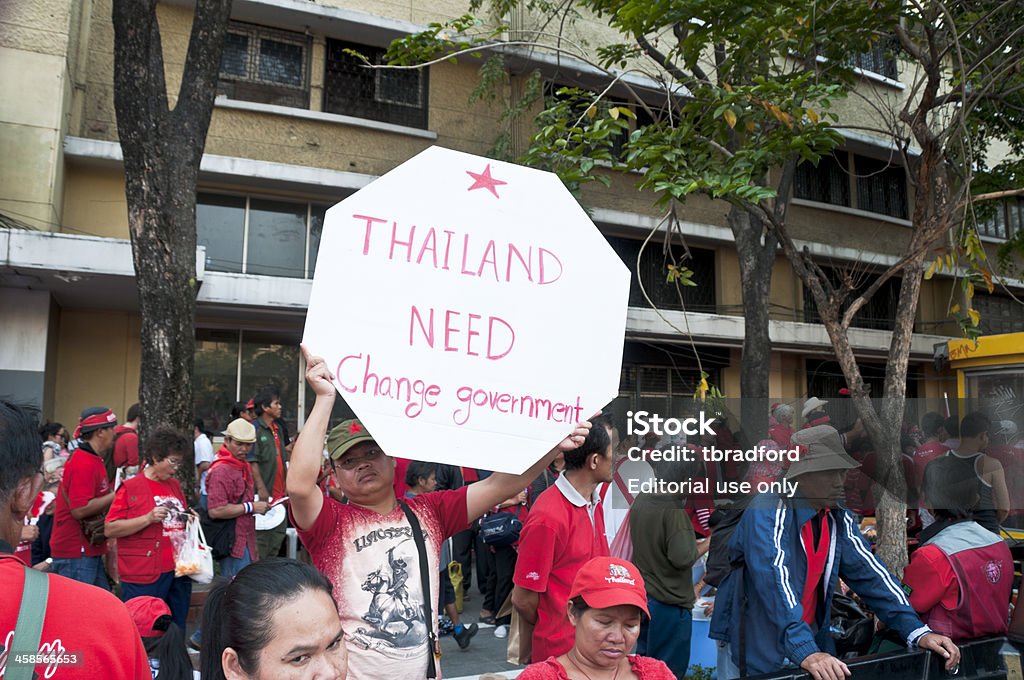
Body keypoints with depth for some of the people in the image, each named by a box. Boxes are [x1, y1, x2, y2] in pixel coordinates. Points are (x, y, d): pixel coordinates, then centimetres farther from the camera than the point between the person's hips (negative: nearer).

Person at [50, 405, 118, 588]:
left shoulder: (93, 461, 12)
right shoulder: (84, 464, -19)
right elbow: (79, 510, -25)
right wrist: (115, 496, -18)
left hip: (90, 551, 10)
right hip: (76, 553, -10)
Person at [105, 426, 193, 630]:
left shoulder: (174, 485, 14)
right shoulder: (131, 487, -5)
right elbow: (110, 529, -10)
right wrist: (148, 519, -19)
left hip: (178, 573, 6)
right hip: (144, 578, -6)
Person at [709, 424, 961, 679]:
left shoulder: (838, 518, 1)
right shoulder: (768, 512, -21)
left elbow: (869, 573, -1)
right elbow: (774, 580, -31)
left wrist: (918, 632, -12)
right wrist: (805, 651, -39)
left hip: (810, 637, 6)